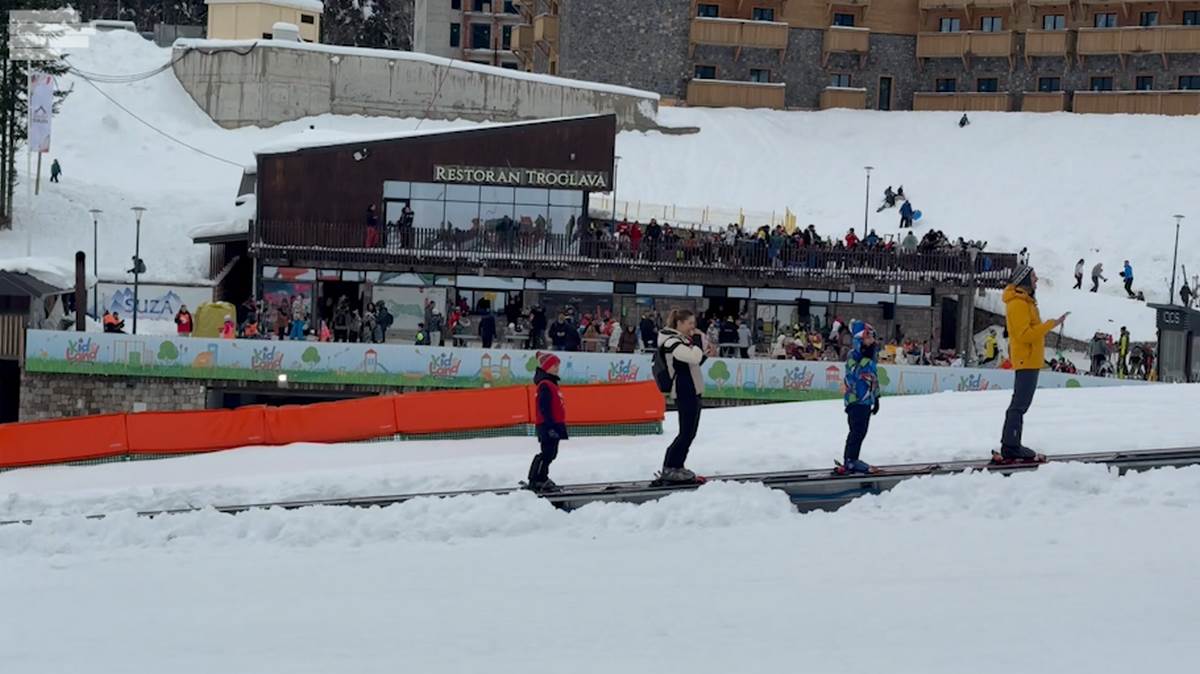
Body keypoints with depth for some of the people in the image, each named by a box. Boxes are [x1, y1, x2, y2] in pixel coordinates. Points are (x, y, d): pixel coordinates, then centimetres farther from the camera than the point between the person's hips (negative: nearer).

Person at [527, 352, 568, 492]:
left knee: (550, 454, 14)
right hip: (547, 426, -10)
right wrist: (550, 426, -25)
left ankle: (542, 478, 22)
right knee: (546, 453, -11)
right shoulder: (545, 386, -15)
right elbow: (544, 408, -21)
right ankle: (535, 481, -10)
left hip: (553, 426, 10)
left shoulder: (552, 384, 18)